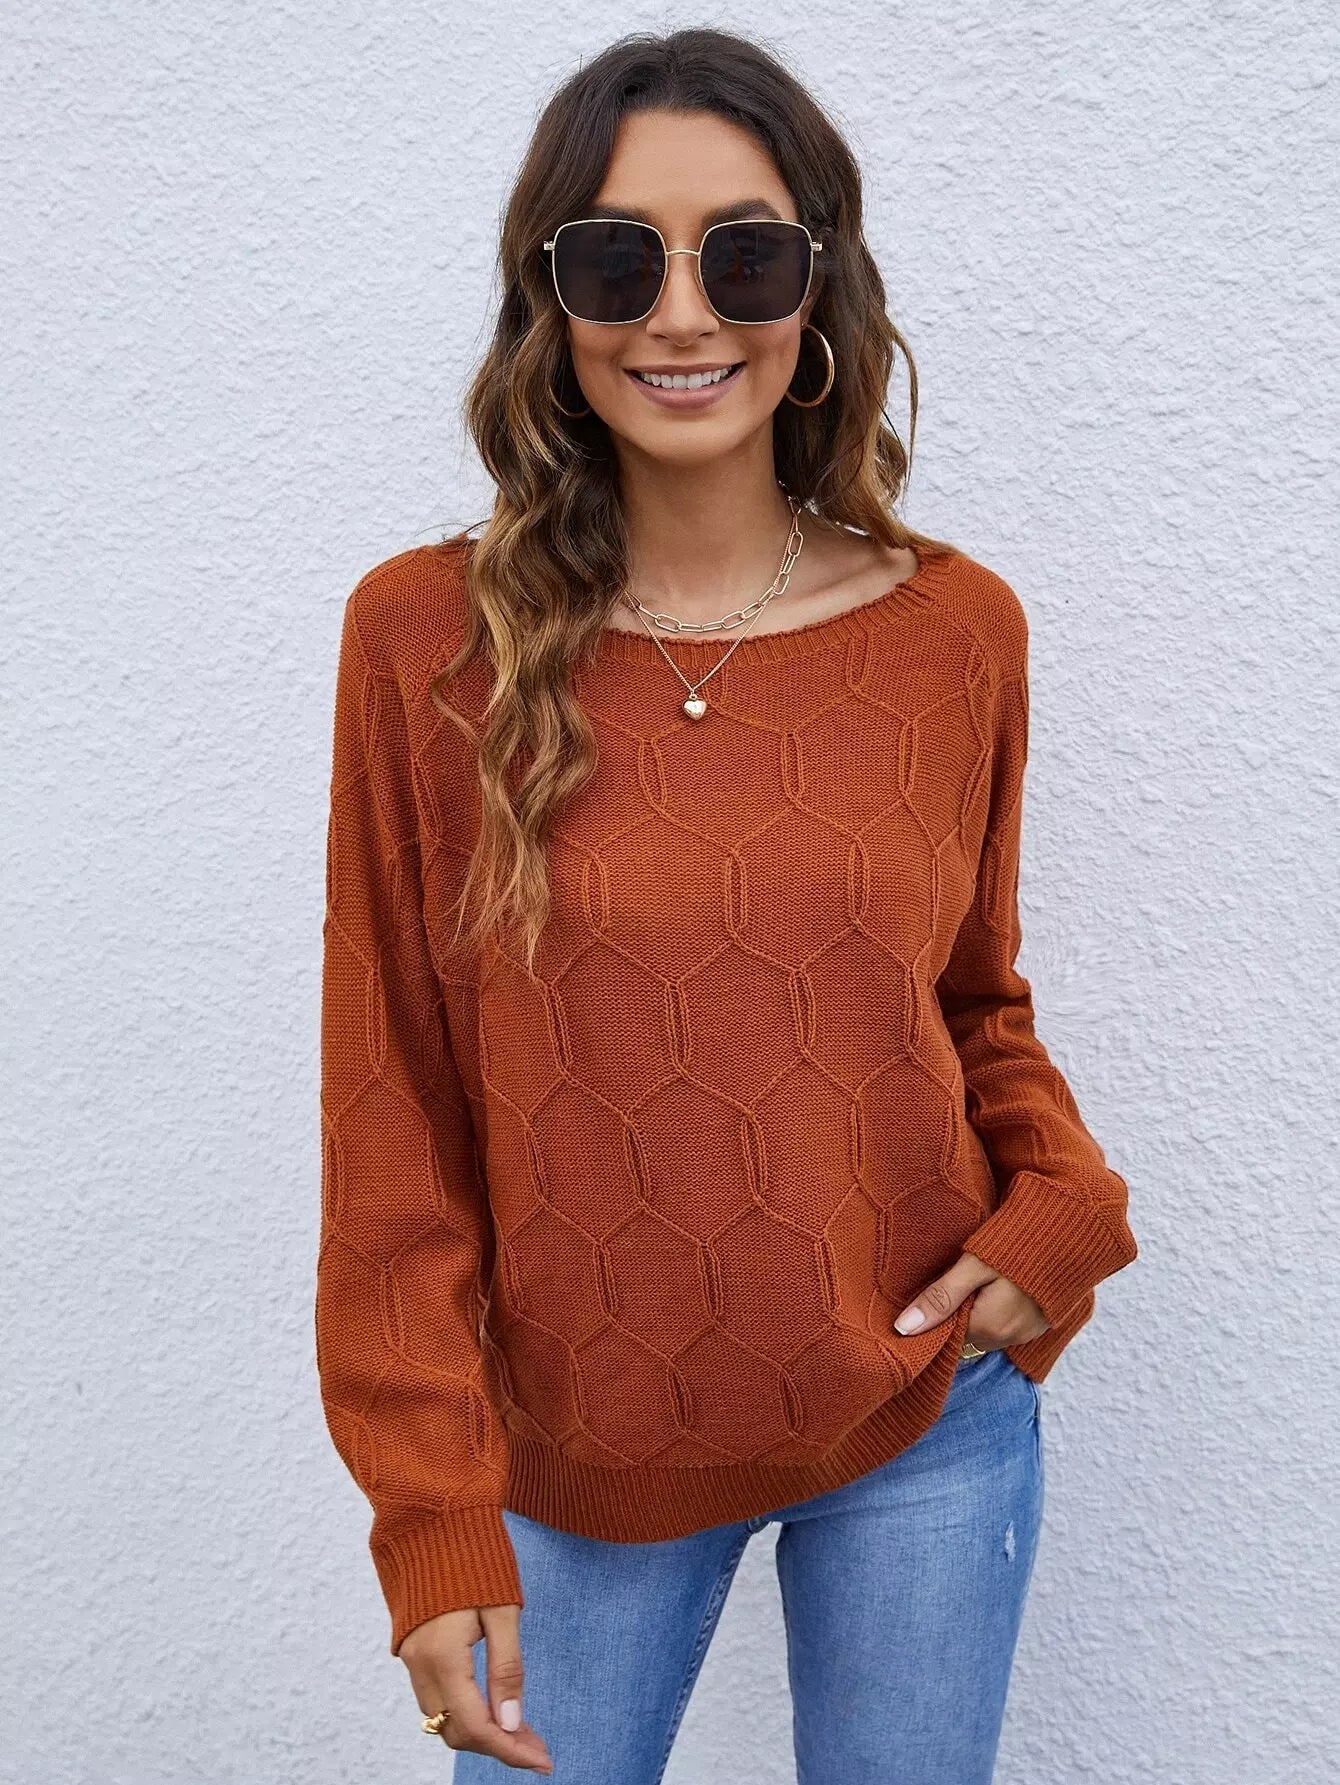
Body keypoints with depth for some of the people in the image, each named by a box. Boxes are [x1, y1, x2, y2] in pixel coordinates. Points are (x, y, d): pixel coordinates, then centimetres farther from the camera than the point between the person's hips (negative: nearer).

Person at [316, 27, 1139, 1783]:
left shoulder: (956, 628, -5)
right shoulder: (428, 637, -10)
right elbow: (394, 1109, -7)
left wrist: (1063, 1203, -10)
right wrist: (435, 1520, -8)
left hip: (928, 1430, 2)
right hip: (579, 1446, -1)